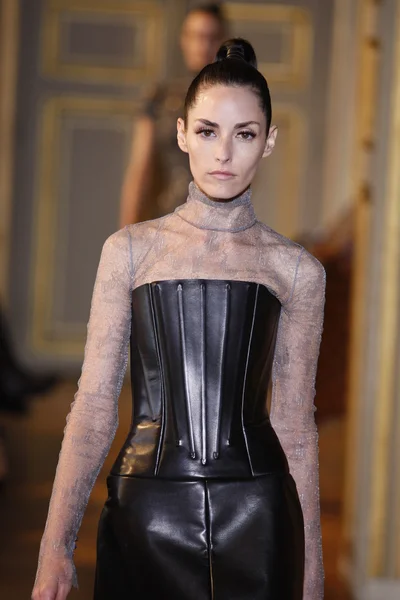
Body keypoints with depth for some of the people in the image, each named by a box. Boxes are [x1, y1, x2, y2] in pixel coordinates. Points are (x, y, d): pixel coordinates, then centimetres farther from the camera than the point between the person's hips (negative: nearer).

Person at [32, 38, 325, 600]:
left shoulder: (297, 271, 5)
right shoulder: (131, 250, 4)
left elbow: (295, 425, 7)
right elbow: (95, 403, 1)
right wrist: (55, 546, -6)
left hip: (256, 515, 0)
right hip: (147, 508, 0)